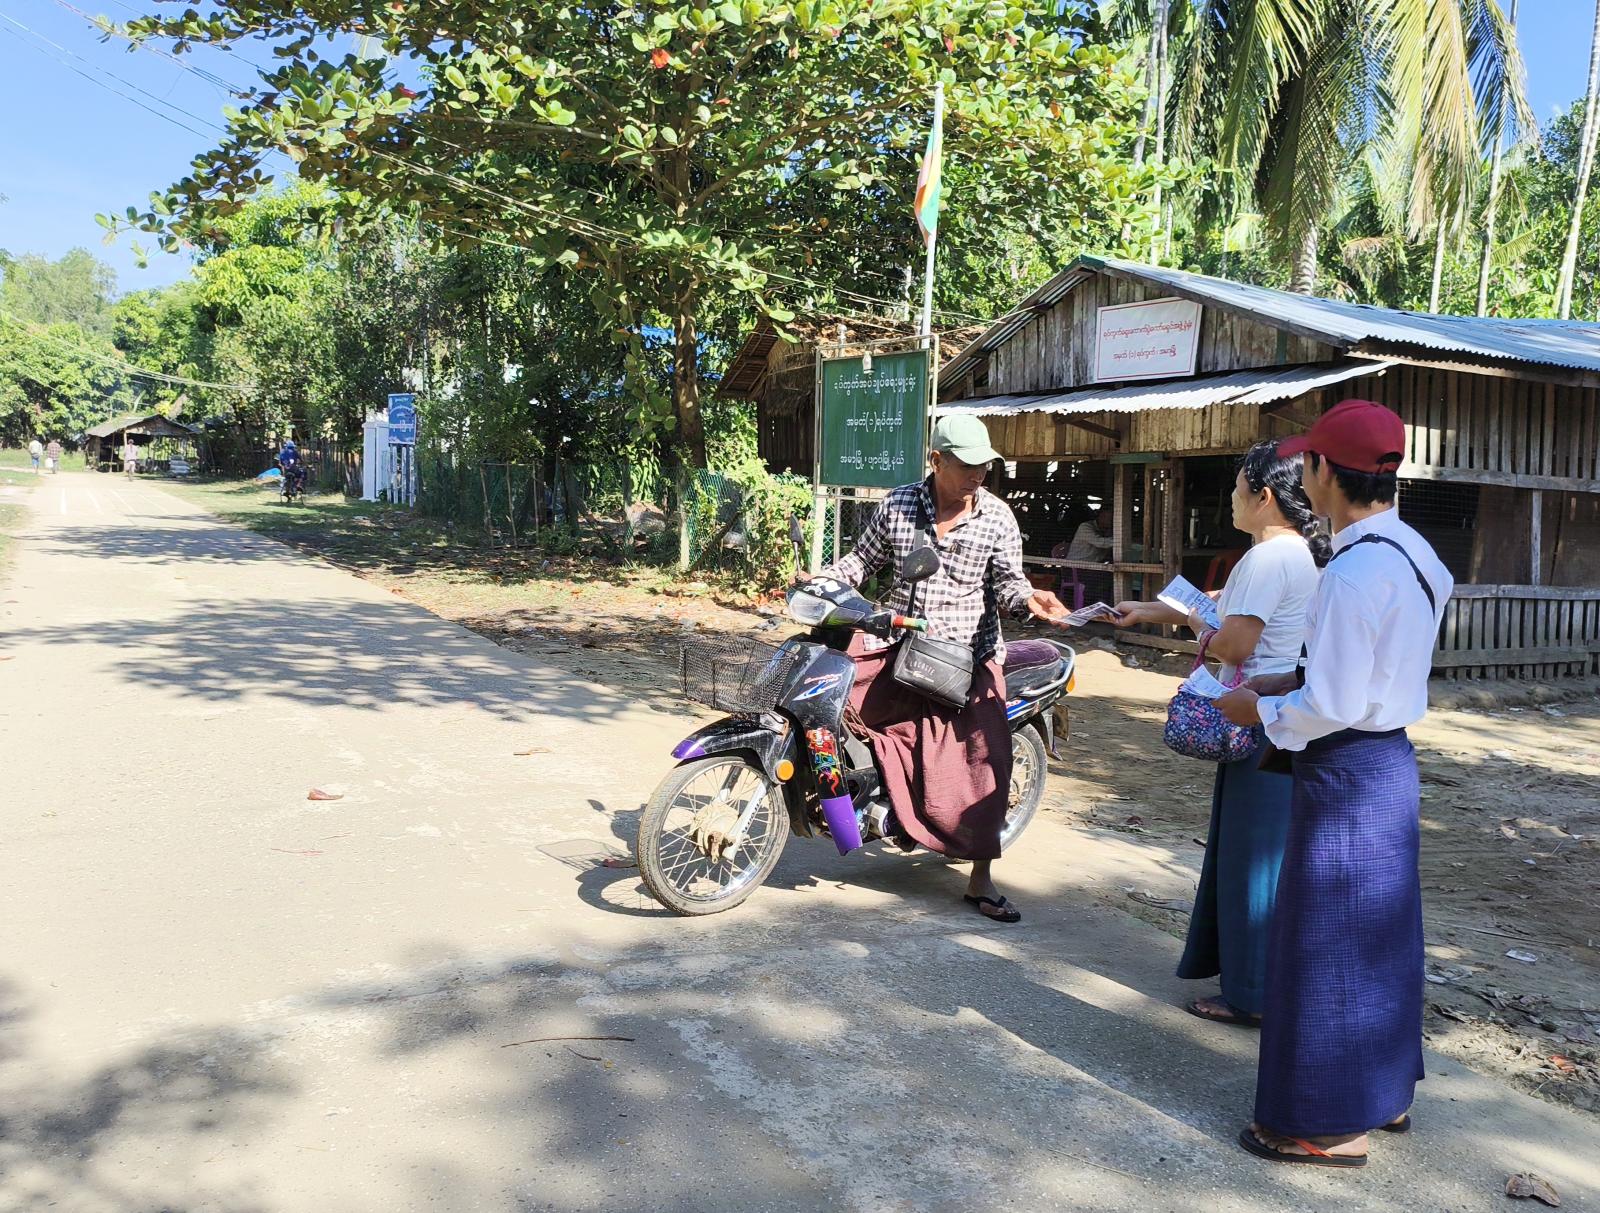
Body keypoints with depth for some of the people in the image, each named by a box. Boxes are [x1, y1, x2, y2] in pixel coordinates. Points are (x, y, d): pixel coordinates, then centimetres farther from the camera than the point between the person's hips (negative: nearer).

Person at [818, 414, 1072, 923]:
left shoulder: (997, 516, -3)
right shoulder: (898, 505, 1)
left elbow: (1007, 581, -6)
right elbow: (864, 558, 11)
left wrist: (1030, 599, -28)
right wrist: (819, 581, -4)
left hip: (968, 653, -1)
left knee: (984, 758, -7)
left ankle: (981, 880, 5)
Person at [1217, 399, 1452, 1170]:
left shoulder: (1355, 573, -25)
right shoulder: (1413, 556, 6)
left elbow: (1333, 707, -24)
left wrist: (1259, 710, -8)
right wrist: (1290, 684, 10)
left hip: (1346, 774, -10)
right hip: (1389, 761, 10)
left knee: (1326, 942, 4)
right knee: (1380, 936, 21)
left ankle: (1330, 1126, 18)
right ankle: (1385, 1091, 37)